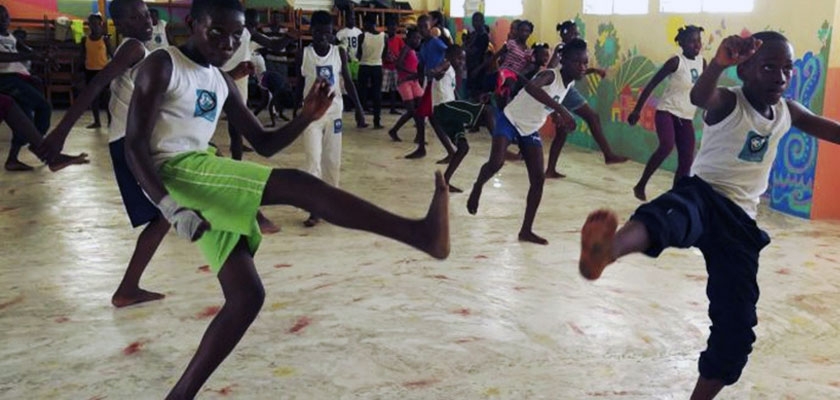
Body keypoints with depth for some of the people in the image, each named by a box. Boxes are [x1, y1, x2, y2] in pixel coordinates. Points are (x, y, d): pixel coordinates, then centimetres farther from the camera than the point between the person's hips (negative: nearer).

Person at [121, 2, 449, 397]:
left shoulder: (222, 83, 20)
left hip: (207, 183, 9)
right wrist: (172, 210, -22)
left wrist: (306, 117, 0)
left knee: (247, 294, 0)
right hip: (173, 172, -9)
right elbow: (135, 145, -10)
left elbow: (264, 144, 19)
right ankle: (419, 232, -33)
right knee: (294, 184, -24)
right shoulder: (161, 65, -2)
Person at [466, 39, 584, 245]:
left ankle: (526, 230, 7)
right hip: (510, 120, -7)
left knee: (538, 179, -1)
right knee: (496, 162, -28)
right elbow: (530, 87, -51)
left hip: (530, 130, 7)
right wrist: (561, 109, -54)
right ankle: (477, 187, 6)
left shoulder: (571, 83, -3)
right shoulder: (550, 75, -27)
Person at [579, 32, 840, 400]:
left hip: (740, 222, 6)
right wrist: (718, 63, -51)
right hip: (703, 196, -6)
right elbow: (699, 97, -30)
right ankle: (606, 250, -79)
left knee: (736, 329, 4)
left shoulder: (789, 112, 13)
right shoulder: (728, 103, -6)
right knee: (671, 214, -45)